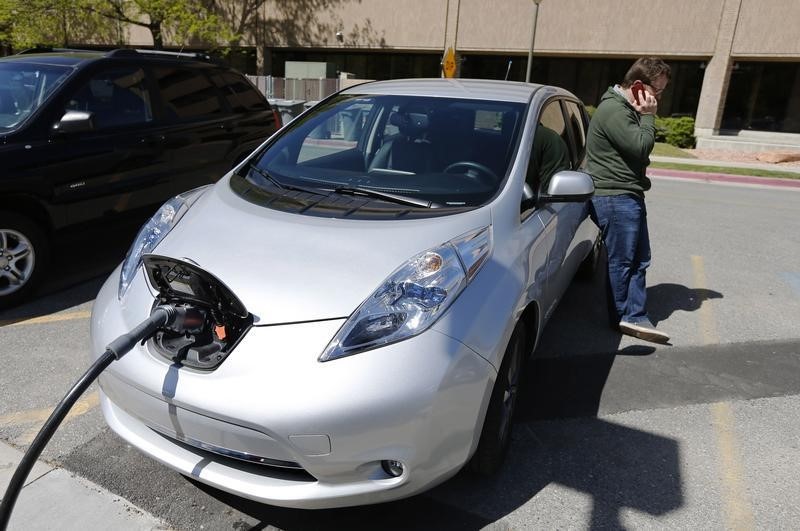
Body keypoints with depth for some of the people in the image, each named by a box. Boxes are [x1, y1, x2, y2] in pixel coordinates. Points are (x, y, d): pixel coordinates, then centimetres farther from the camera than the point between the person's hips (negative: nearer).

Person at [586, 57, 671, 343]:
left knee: (638, 258, 8)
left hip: (628, 195, 11)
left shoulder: (626, 108, 18)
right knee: (622, 260, -1)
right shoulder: (614, 110, -16)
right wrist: (648, 117, -8)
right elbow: (641, 146, -19)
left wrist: (644, 117, 10)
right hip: (615, 197, -11)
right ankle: (627, 316, 12)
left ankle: (634, 317, 10)